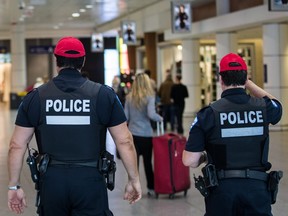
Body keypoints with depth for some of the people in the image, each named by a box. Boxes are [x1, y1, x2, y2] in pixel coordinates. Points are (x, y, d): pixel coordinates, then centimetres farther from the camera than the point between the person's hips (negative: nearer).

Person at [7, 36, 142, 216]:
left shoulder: (35, 97, 2)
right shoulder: (104, 94, -1)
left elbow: (17, 145, 2)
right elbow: (124, 141, -1)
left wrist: (14, 186, 11)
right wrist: (134, 179, 9)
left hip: (52, 181, 2)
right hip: (90, 181, -1)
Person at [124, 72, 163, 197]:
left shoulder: (129, 97, 1)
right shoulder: (149, 97, -9)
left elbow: (125, 116, 3)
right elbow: (151, 114, -21)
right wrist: (160, 119, -3)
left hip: (133, 134, 2)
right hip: (146, 135, -2)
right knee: (148, 162, 10)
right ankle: (151, 188, 17)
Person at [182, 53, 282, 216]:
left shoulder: (208, 113, -8)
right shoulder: (263, 108, -1)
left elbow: (190, 161, -9)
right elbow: (276, 105, 28)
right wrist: (249, 83, 27)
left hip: (221, 189, -1)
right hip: (257, 187, 1)